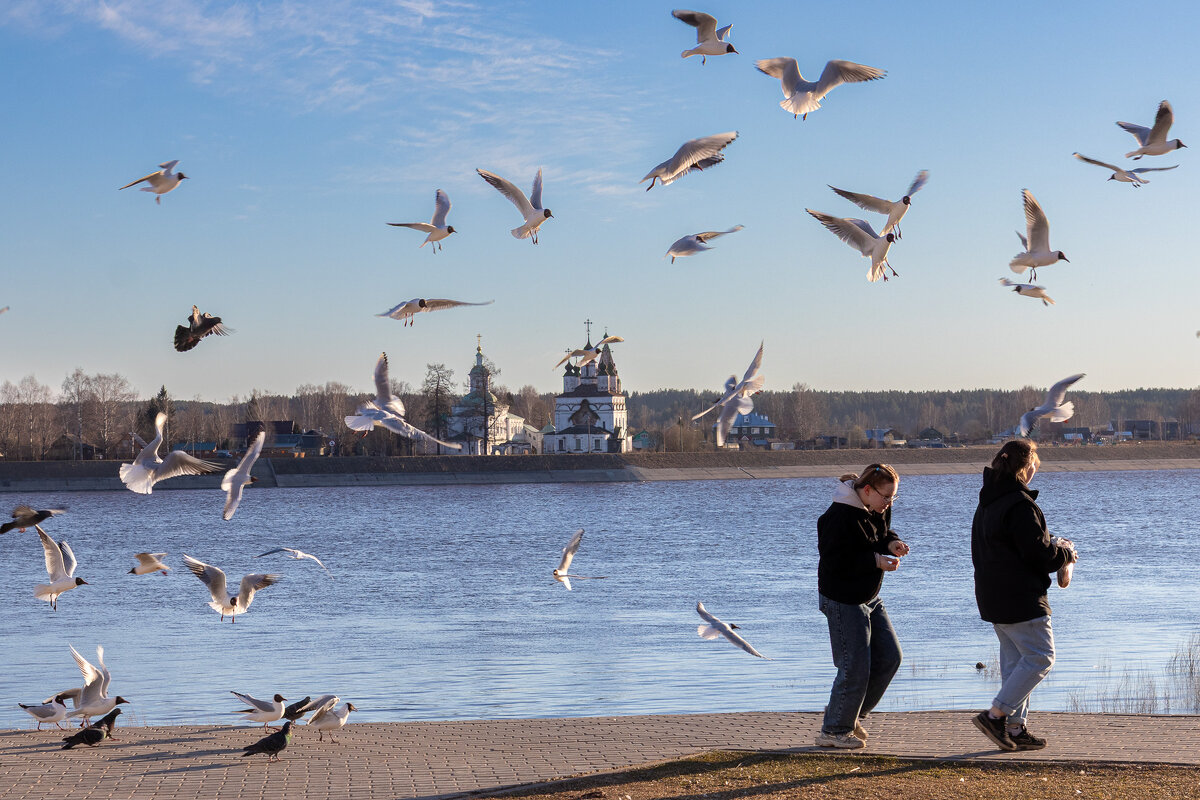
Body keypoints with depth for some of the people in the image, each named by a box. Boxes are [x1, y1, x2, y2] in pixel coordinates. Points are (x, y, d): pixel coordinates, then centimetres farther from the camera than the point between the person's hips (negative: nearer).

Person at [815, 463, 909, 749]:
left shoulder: (879, 509, 4)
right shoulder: (839, 516, -23)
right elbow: (834, 561, -24)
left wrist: (891, 544, -2)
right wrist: (875, 561, -24)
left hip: (869, 598, 9)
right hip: (843, 601, -9)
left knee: (889, 657, 8)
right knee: (855, 669, -7)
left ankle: (850, 715, 23)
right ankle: (833, 731, 7)